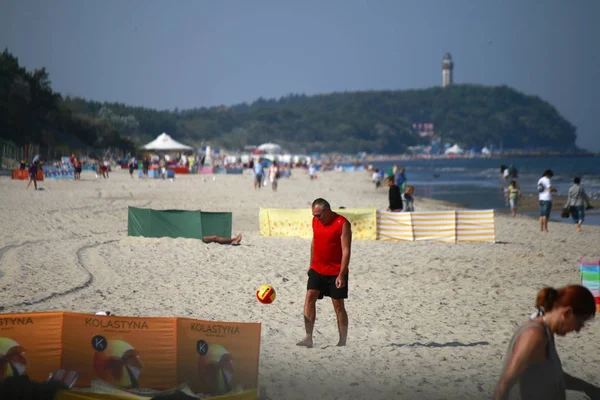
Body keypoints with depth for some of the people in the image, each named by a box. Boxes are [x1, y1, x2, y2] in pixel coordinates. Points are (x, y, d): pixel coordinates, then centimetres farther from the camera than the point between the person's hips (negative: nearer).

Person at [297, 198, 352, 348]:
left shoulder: (342, 224, -15)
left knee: (338, 305, 1)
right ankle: (308, 338, -11)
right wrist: (311, 264, 19)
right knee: (309, 298, -9)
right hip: (317, 269, 6)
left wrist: (341, 275, -22)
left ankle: (342, 342, 10)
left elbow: (346, 251, -18)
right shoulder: (315, 221, 5)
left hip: (336, 272, -5)